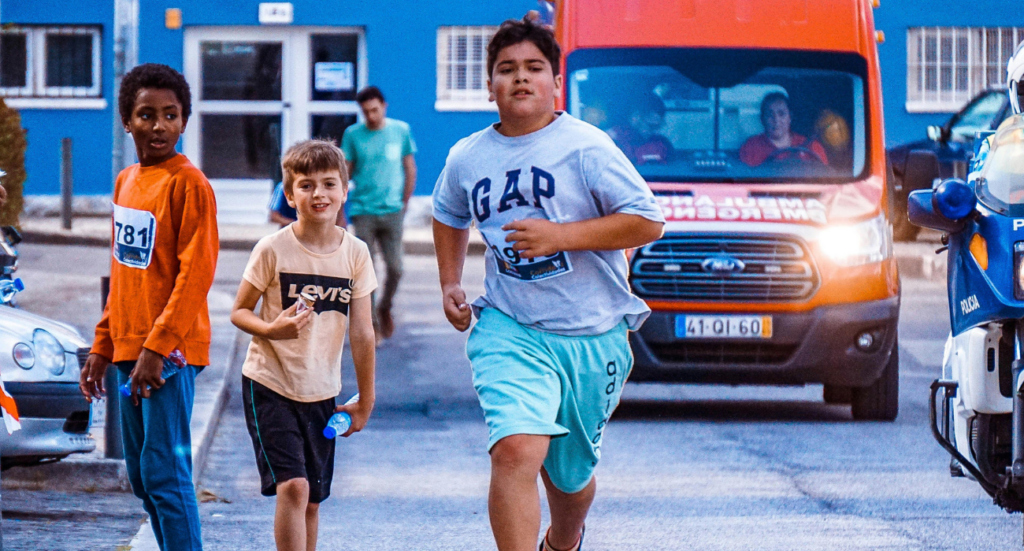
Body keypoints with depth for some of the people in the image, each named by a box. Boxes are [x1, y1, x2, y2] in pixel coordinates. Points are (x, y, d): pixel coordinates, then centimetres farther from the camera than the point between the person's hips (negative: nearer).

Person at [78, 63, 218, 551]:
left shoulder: (188, 184, -10)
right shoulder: (126, 182, 14)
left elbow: (195, 275, -15)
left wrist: (157, 349, -20)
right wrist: (102, 347, 18)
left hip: (170, 351, -8)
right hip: (129, 347, 8)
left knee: (164, 471, -10)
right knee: (141, 475, 11)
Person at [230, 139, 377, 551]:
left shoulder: (355, 253, -2)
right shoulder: (273, 249, -11)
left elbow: (361, 333, 2)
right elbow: (239, 311, -4)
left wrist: (365, 402, 6)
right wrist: (271, 329, -25)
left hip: (321, 392, 4)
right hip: (270, 385, -4)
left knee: (311, 501, 10)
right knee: (292, 486, -17)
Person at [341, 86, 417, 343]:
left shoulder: (401, 130, 4)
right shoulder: (353, 134, 0)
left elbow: (410, 170, 12)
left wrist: (404, 204, 10)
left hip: (392, 212, 1)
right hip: (363, 212, -1)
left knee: (395, 268, -2)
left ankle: (385, 309, 24)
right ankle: (371, 324, 4)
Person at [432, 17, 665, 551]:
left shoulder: (585, 147, -9)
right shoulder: (466, 158, 5)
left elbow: (648, 223, -12)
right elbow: (448, 217, 28)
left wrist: (563, 235, -20)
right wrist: (450, 285, 16)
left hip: (592, 336, -1)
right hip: (509, 330, 1)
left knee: (569, 472, 15)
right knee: (516, 451, -24)